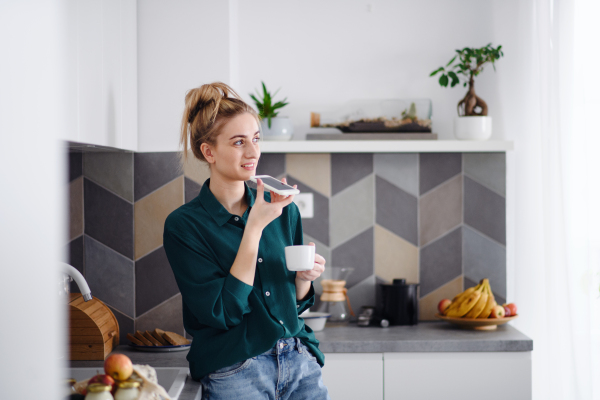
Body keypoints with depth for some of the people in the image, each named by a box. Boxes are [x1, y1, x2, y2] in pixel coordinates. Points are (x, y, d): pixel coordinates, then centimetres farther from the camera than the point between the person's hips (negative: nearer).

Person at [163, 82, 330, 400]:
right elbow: (222, 312, -17)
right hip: (234, 372, -4)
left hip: (299, 362, 4)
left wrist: (305, 276, -8)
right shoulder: (183, 225, -9)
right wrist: (255, 226, -18)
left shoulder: (283, 209, 5)